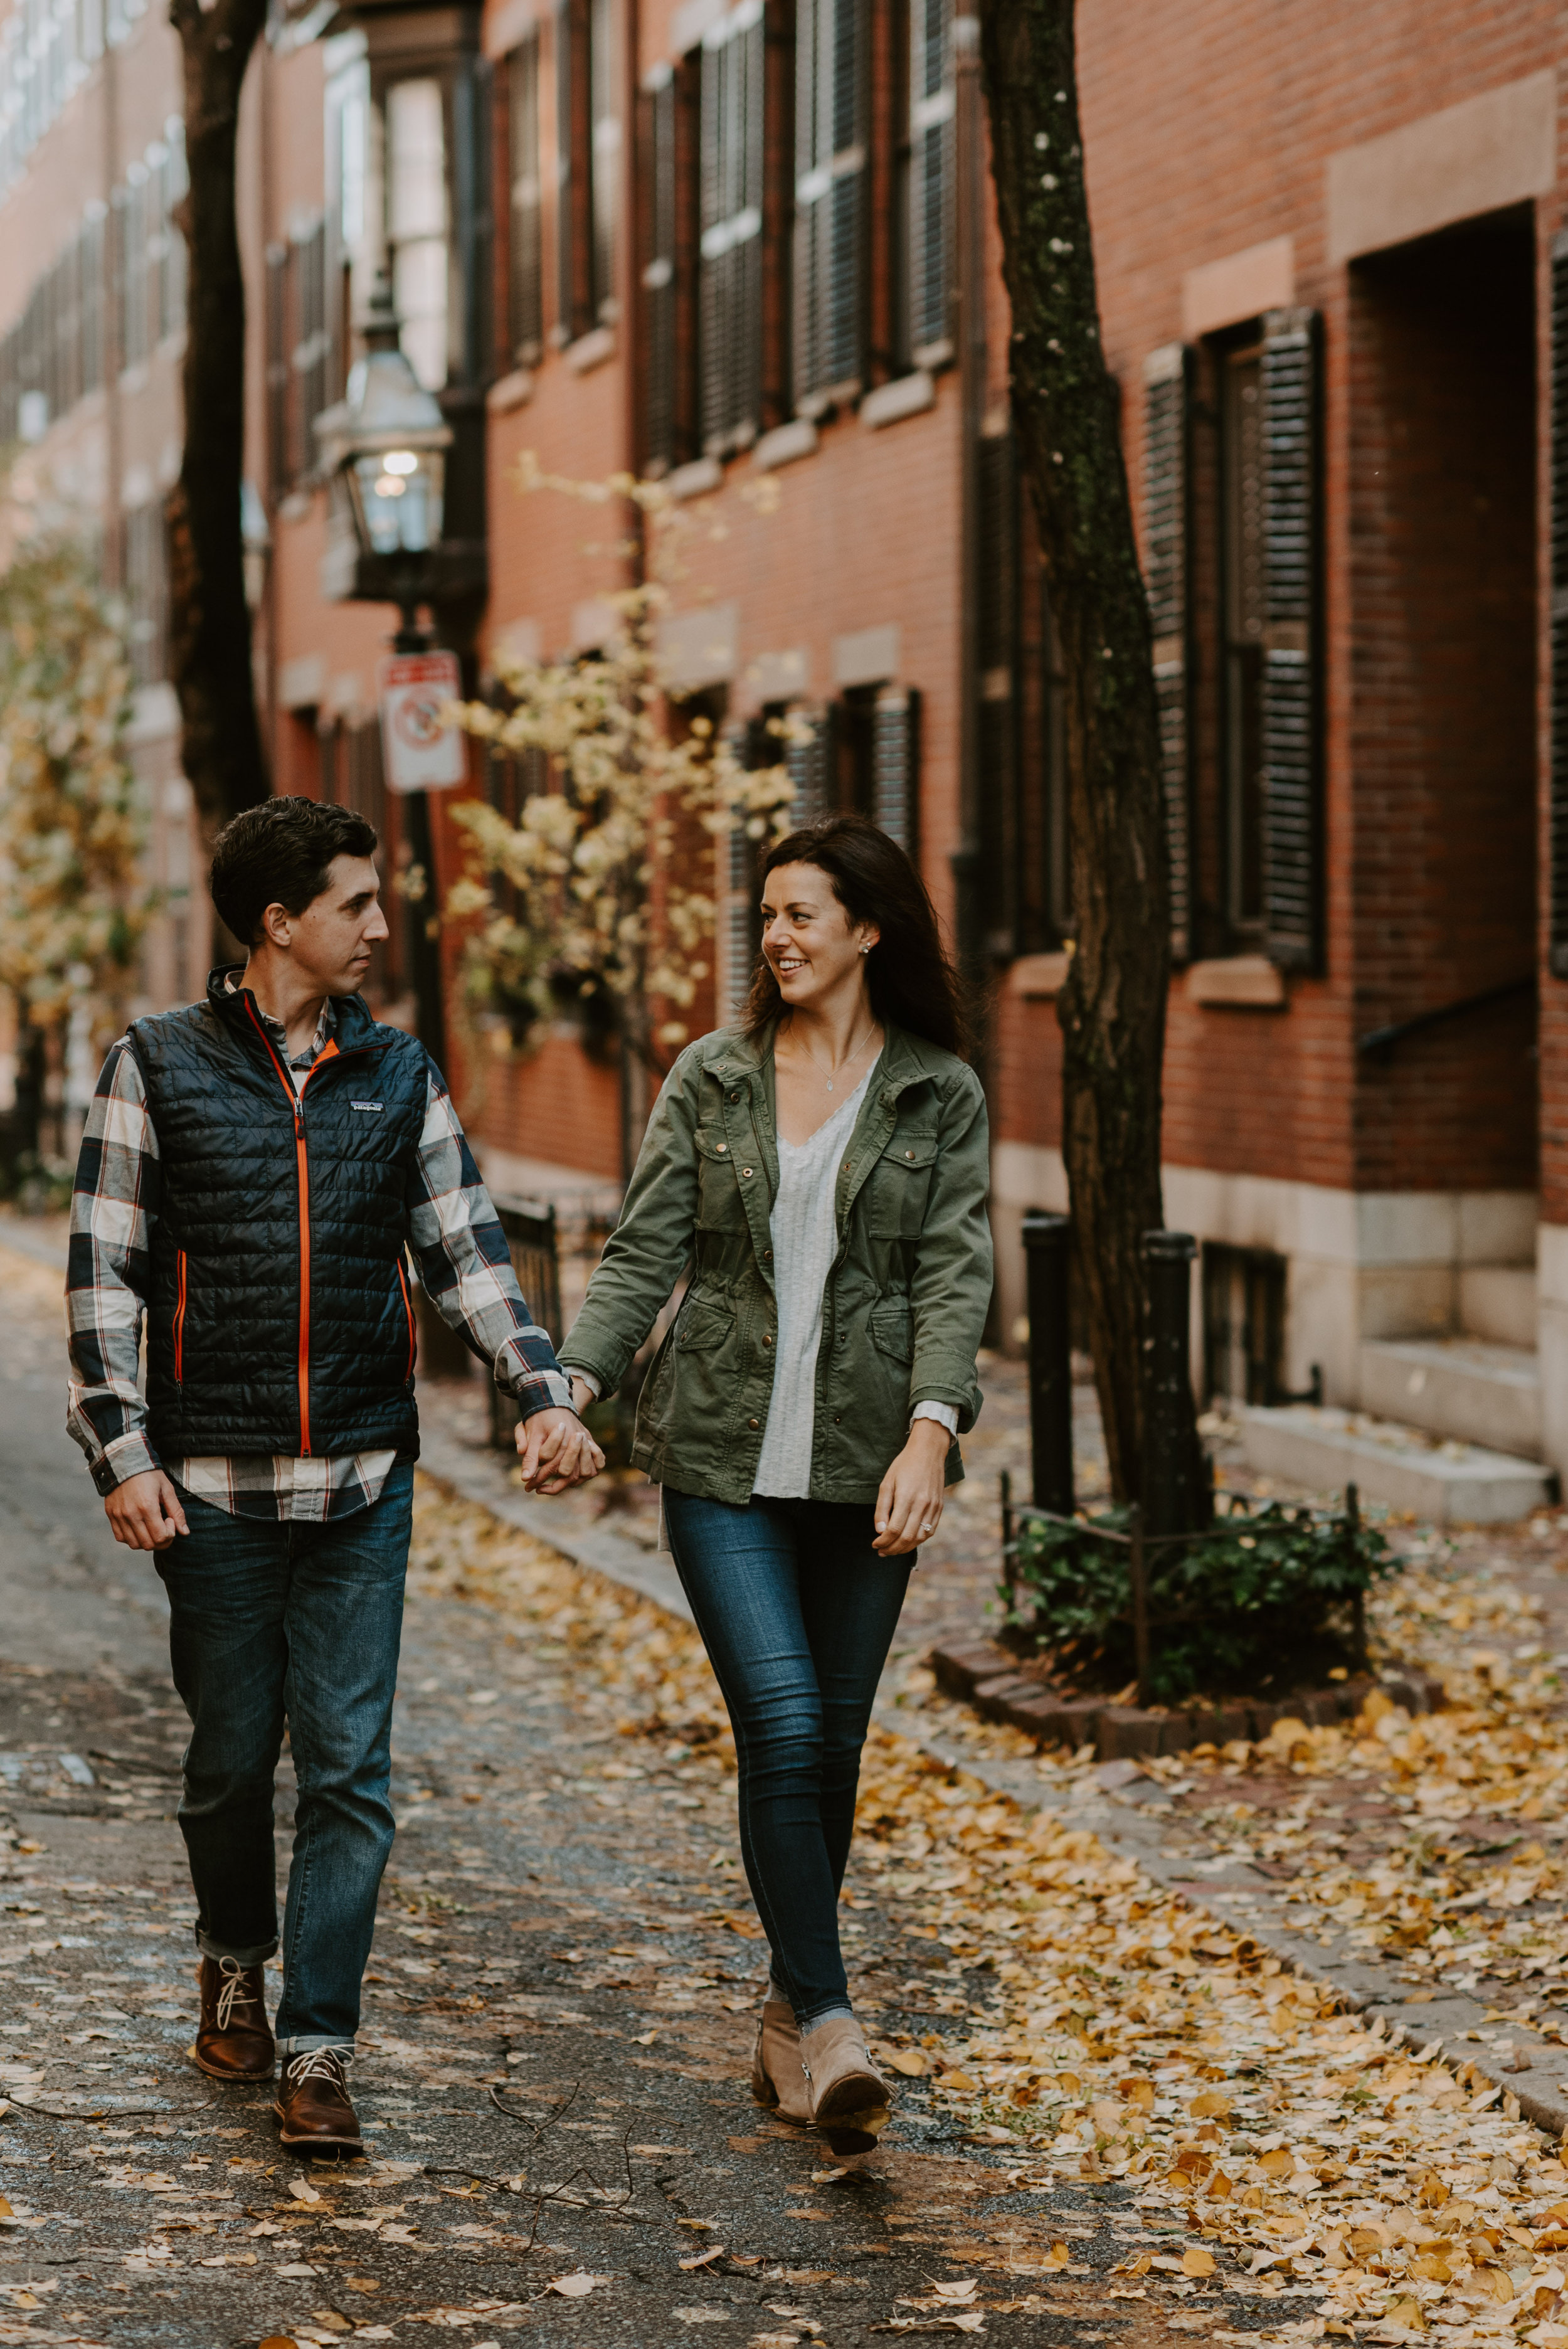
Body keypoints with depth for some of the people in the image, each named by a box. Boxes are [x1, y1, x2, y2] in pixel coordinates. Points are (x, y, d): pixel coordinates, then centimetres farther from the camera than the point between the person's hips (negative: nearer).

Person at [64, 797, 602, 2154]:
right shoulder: (160, 1068, 0)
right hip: (214, 1482, -2)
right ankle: (235, 1959, 36)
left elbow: (466, 1251, 8)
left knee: (350, 1770, -4)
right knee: (233, 1757, 9)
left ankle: (318, 2049, -1)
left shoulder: (400, 1075, 9)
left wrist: (543, 1394, -6)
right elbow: (104, 1275, -1)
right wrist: (122, 1452, -9)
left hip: (365, 1482, 2)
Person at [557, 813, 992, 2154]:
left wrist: (931, 1432, -20)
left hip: (868, 1460, 0)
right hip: (724, 1453, 0)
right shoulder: (711, 1078, 7)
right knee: (782, 1730, -13)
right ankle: (831, 2032, -15)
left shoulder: (941, 1095, 3)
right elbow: (644, 1254, 3)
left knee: (832, 1745, 7)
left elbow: (954, 1275, -6)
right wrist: (576, 1387, -12)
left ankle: (788, 2013, 24)